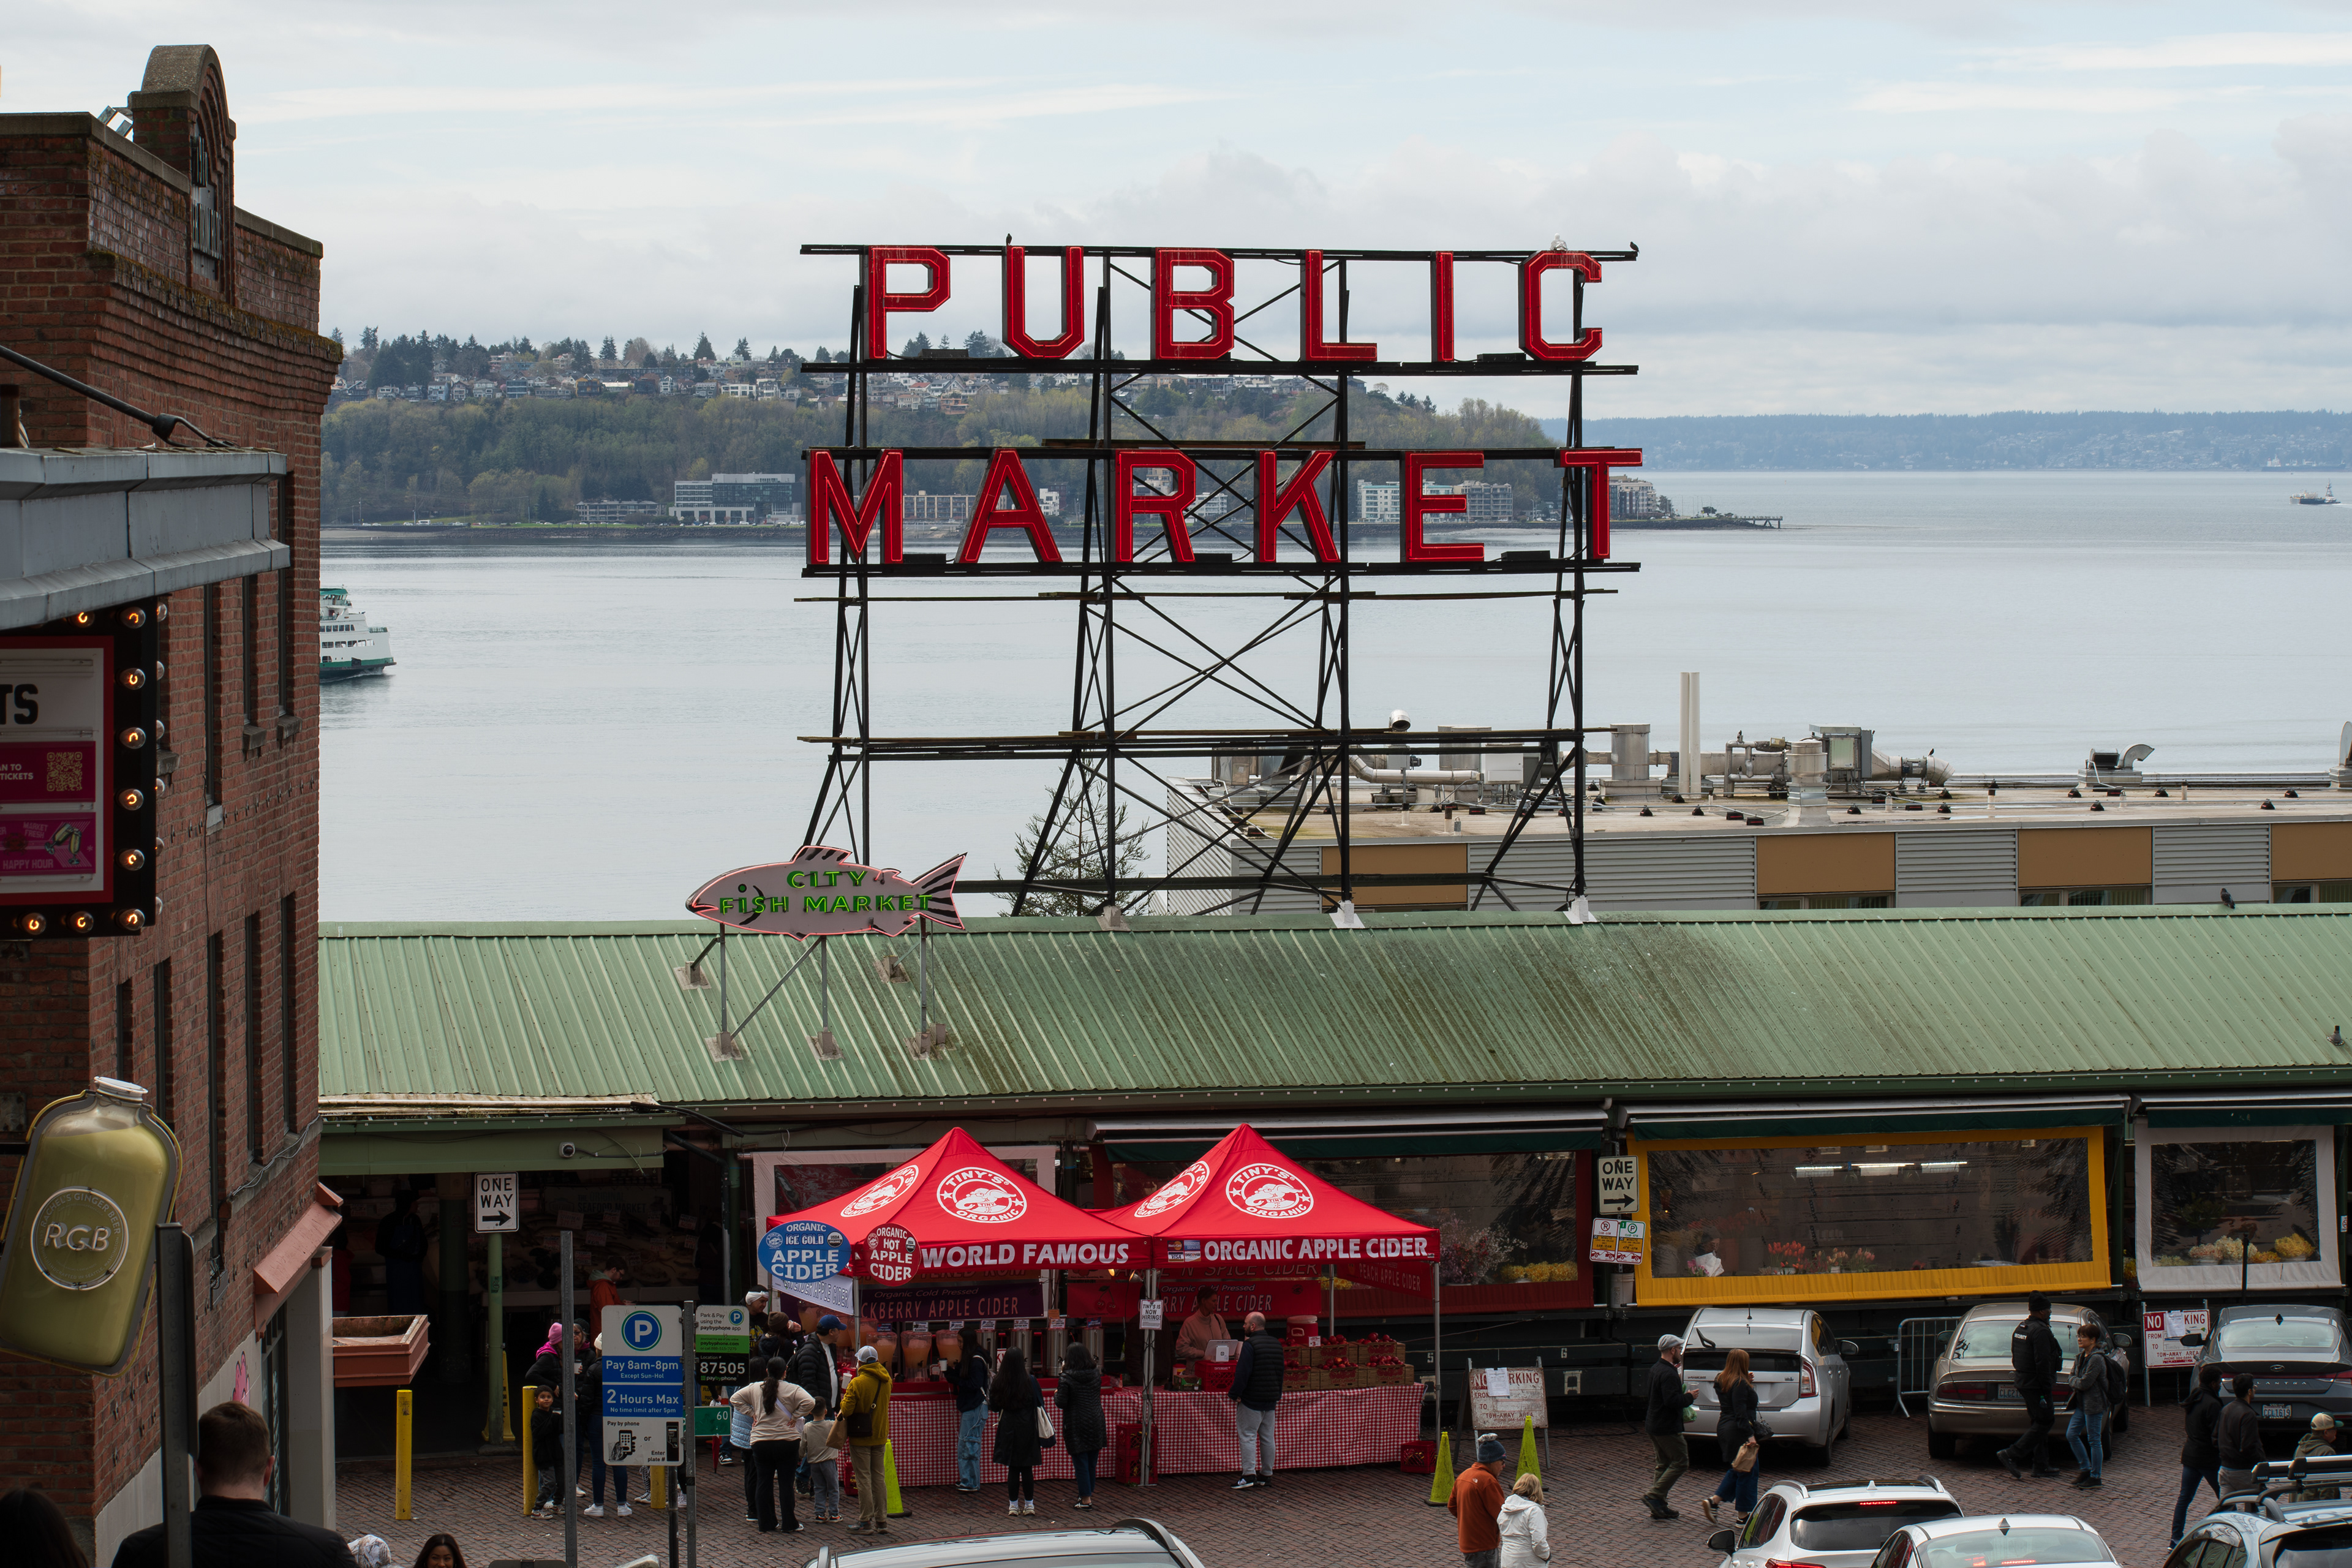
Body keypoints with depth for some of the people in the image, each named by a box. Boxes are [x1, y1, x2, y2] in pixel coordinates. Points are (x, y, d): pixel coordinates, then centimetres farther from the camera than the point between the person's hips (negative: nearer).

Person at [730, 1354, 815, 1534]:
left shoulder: (754, 1388, 5)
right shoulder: (792, 1390, -7)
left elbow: (736, 1399, 12)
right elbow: (809, 1402, -18)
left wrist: (752, 1414, 12)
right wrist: (795, 1417, -6)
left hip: (760, 1443, 3)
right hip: (787, 1442, -3)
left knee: (763, 1483, 9)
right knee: (786, 1483, 2)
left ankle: (766, 1522, 12)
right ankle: (789, 1524, 5)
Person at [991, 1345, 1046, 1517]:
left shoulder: (998, 1383, -6)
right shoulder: (1030, 1381, -9)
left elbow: (994, 1407, 4)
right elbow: (1039, 1404, -4)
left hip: (1008, 1429, 1)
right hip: (1027, 1429, -1)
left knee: (1013, 1469, 6)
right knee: (1027, 1469, 7)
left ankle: (1013, 1505, 8)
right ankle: (1029, 1504, 11)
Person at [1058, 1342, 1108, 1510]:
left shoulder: (1067, 1378, -14)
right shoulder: (1096, 1374, 0)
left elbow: (1061, 1403, -16)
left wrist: (1056, 1394, 9)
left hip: (1076, 1427, -5)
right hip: (1096, 1424, 5)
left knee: (1080, 1462, 1)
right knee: (1091, 1463, 14)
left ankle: (1086, 1499, 1)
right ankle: (1088, 1494, 23)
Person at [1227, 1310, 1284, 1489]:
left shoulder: (1250, 1345, -15)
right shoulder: (1276, 1344, 10)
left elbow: (1243, 1372, -19)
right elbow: (1280, 1371, 16)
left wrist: (1235, 1394, -12)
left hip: (1252, 1400, -7)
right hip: (1271, 1400, 7)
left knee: (1248, 1436, -5)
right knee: (1267, 1436, 12)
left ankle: (1249, 1475, -11)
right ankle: (1267, 1475, 15)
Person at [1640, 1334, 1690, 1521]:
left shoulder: (1656, 1369, 11)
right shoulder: (1668, 1374, -21)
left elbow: (1648, 1394, 22)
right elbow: (1672, 1400, -29)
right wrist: (1689, 1398, -11)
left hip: (1653, 1426, 10)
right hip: (1667, 1427, -10)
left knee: (1664, 1464, 14)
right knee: (1680, 1462, -4)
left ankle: (1659, 1506, 14)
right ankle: (1654, 1496, -10)